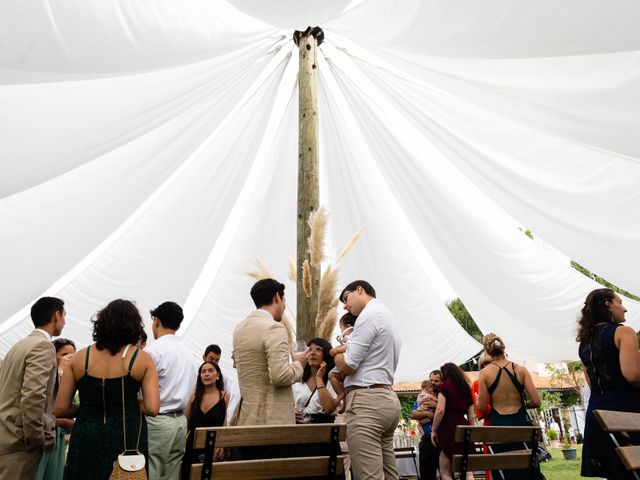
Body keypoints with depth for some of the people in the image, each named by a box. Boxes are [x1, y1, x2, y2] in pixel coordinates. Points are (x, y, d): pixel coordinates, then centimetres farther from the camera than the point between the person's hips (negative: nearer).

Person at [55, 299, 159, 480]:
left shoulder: (79, 357, -2)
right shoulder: (142, 359, -8)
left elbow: (60, 409, 0)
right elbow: (152, 409, -14)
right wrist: (130, 404, 5)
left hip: (86, 437, 2)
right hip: (126, 438, -2)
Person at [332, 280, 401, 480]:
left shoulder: (370, 314, -9)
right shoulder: (386, 316, 22)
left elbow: (347, 366, -13)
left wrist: (337, 353, 6)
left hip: (366, 402, -10)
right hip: (386, 398, 10)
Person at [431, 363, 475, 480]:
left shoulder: (445, 385, 1)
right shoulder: (466, 388, 17)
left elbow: (440, 410, -11)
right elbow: (471, 416, 15)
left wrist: (433, 430, -5)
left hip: (449, 427, -6)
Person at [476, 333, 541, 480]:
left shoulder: (484, 373, -8)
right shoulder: (520, 370, -4)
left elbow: (482, 407, -6)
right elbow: (536, 402, -6)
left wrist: (476, 399, 15)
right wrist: (521, 405, 14)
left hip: (498, 425, -1)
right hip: (520, 423, 2)